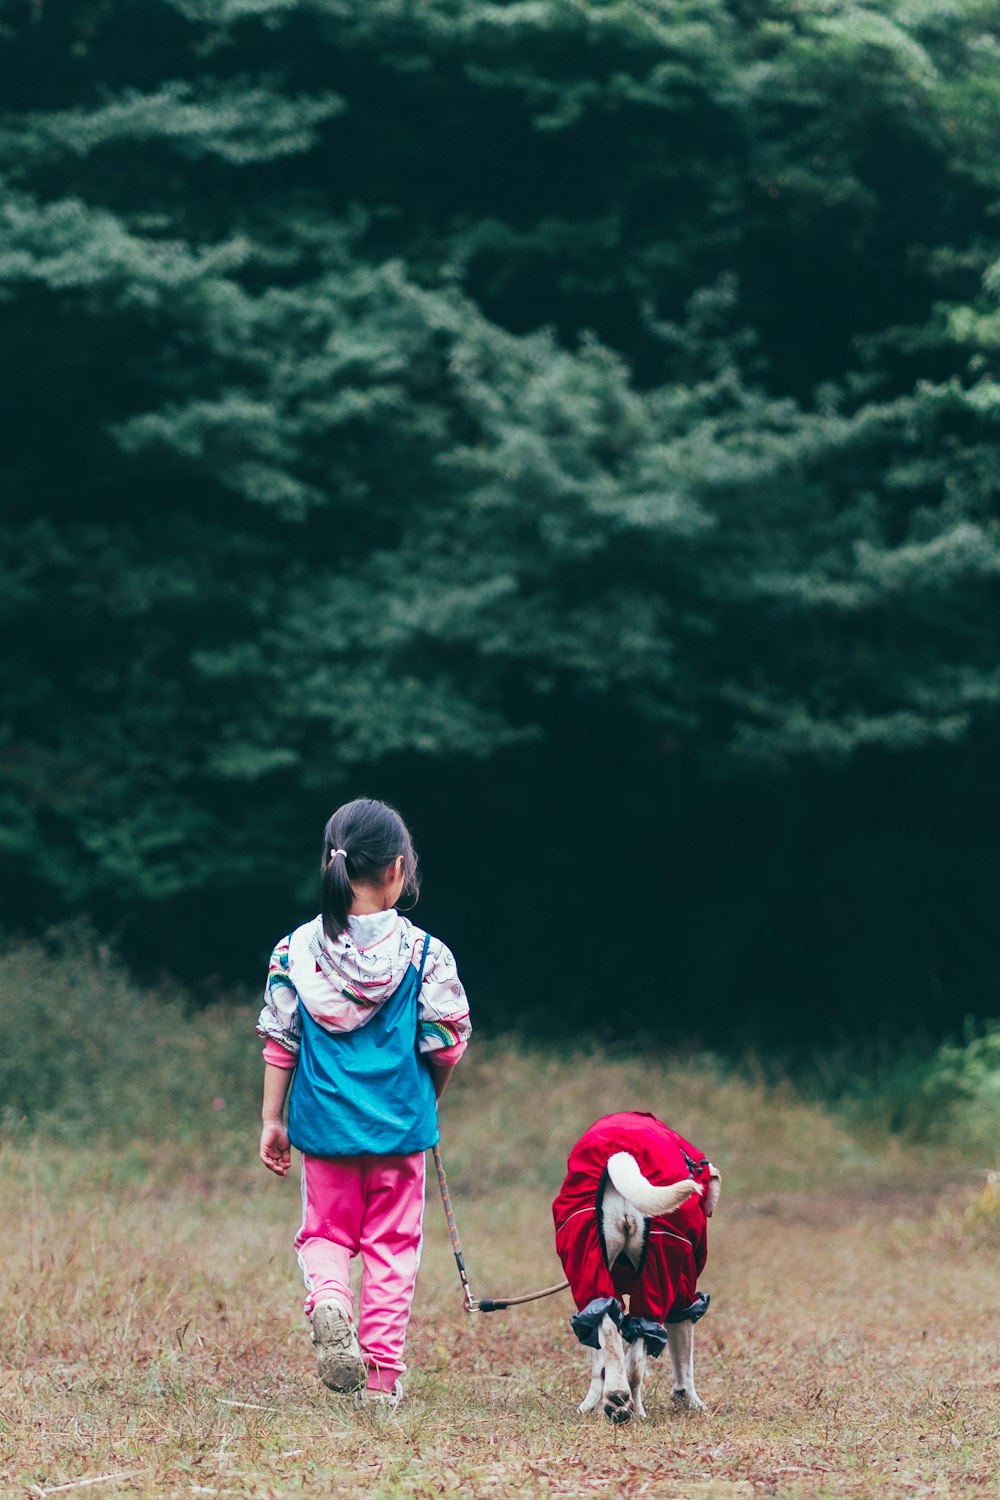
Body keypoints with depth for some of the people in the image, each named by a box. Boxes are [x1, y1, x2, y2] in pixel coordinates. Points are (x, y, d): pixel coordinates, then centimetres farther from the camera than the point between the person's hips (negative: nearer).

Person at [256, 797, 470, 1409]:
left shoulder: (297, 950, -2)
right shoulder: (423, 952, -8)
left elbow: (279, 1041, 0)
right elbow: (447, 1043, -5)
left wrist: (273, 1119, 9)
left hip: (326, 1127, 1)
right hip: (401, 1127, -1)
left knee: (326, 1231, 15)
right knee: (392, 1245, 9)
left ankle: (328, 1299, -17)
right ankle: (382, 1376, 10)